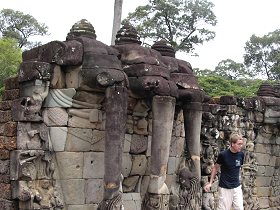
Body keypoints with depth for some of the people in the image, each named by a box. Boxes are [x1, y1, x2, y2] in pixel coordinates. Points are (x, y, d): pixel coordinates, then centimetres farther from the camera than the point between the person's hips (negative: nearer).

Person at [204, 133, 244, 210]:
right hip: (225, 188, -4)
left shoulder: (241, 154, -3)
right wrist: (210, 183, 0)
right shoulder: (223, 155, -14)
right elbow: (215, 168, 0)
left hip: (237, 187, 4)